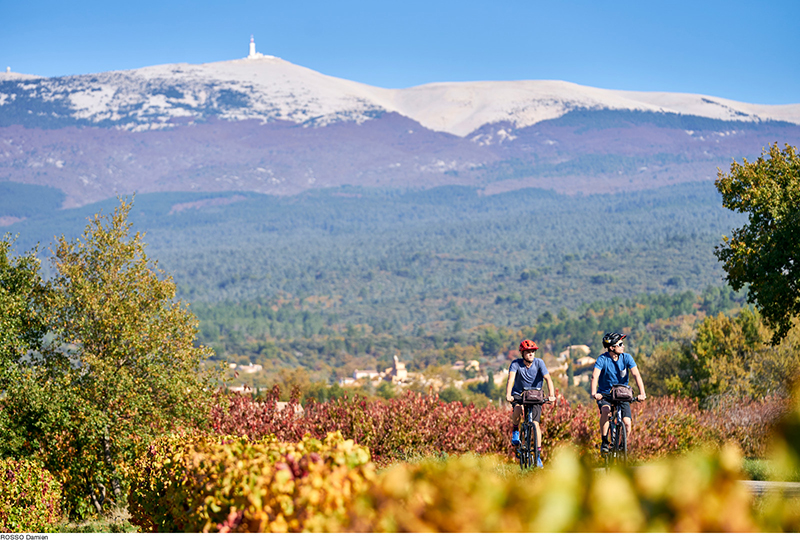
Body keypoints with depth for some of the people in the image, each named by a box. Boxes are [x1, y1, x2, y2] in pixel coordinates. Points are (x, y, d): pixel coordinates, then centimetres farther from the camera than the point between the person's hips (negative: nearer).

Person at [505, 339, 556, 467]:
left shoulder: (539, 363, -15)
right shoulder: (516, 363, -15)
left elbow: (548, 379, -24)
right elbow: (511, 378, -29)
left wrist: (551, 395, -40)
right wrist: (508, 395, -46)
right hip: (518, 394, 0)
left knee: (535, 423, -12)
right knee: (517, 409, -34)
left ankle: (538, 455, -5)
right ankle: (515, 430, -3)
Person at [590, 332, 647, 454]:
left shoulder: (627, 358, -10)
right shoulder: (602, 359, -15)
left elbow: (636, 375, -19)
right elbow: (595, 376, -28)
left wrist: (642, 393, -34)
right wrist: (594, 393, -46)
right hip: (605, 394, -2)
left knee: (627, 423, -13)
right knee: (605, 411, -34)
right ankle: (604, 442, -19)